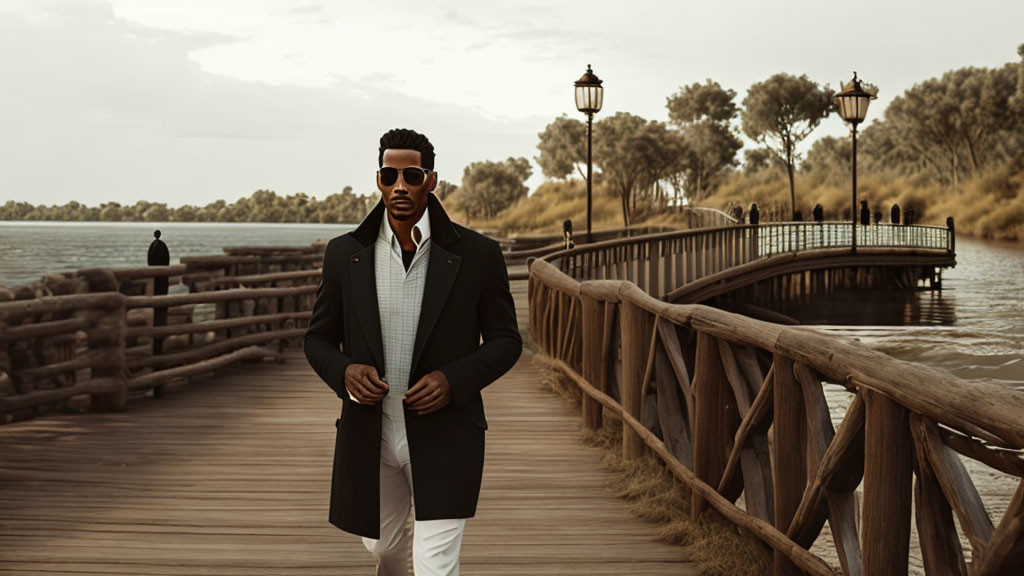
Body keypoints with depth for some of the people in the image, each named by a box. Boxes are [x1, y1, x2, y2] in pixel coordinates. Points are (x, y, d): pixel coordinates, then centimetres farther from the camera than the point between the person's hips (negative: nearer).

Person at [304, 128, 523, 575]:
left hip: (445, 435, -3)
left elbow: (506, 340, 0)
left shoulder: (478, 254, -8)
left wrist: (454, 380, -18)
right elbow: (318, 339, 7)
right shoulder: (344, 253, -2)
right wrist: (345, 372, -16)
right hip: (370, 434, 3)